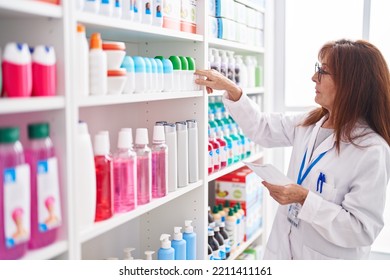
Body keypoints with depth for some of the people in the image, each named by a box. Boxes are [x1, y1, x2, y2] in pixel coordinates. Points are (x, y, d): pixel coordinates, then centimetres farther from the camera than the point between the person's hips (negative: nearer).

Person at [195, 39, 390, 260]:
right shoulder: (309, 124, -2)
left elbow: (363, 230, -24)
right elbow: (262, 127, 11)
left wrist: (304, 199, -28)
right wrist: (231, 89, 2)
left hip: (326, 256, -6)